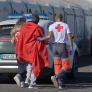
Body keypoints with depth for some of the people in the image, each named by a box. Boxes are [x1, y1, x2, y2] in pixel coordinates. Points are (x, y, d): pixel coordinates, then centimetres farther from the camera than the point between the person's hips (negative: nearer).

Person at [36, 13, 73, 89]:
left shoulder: (52, 26, 2)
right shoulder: (65, 25, 3)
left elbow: (49, 36, -14)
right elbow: (69, 37, -4)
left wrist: (40, 39, -5)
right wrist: (71, 48, -2)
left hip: (55, 46, 2)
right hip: (62, 46, -2)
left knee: (57, 65, 9)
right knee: (66, 66, 3)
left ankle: (60, 83, 5)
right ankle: (56, 77, -18)